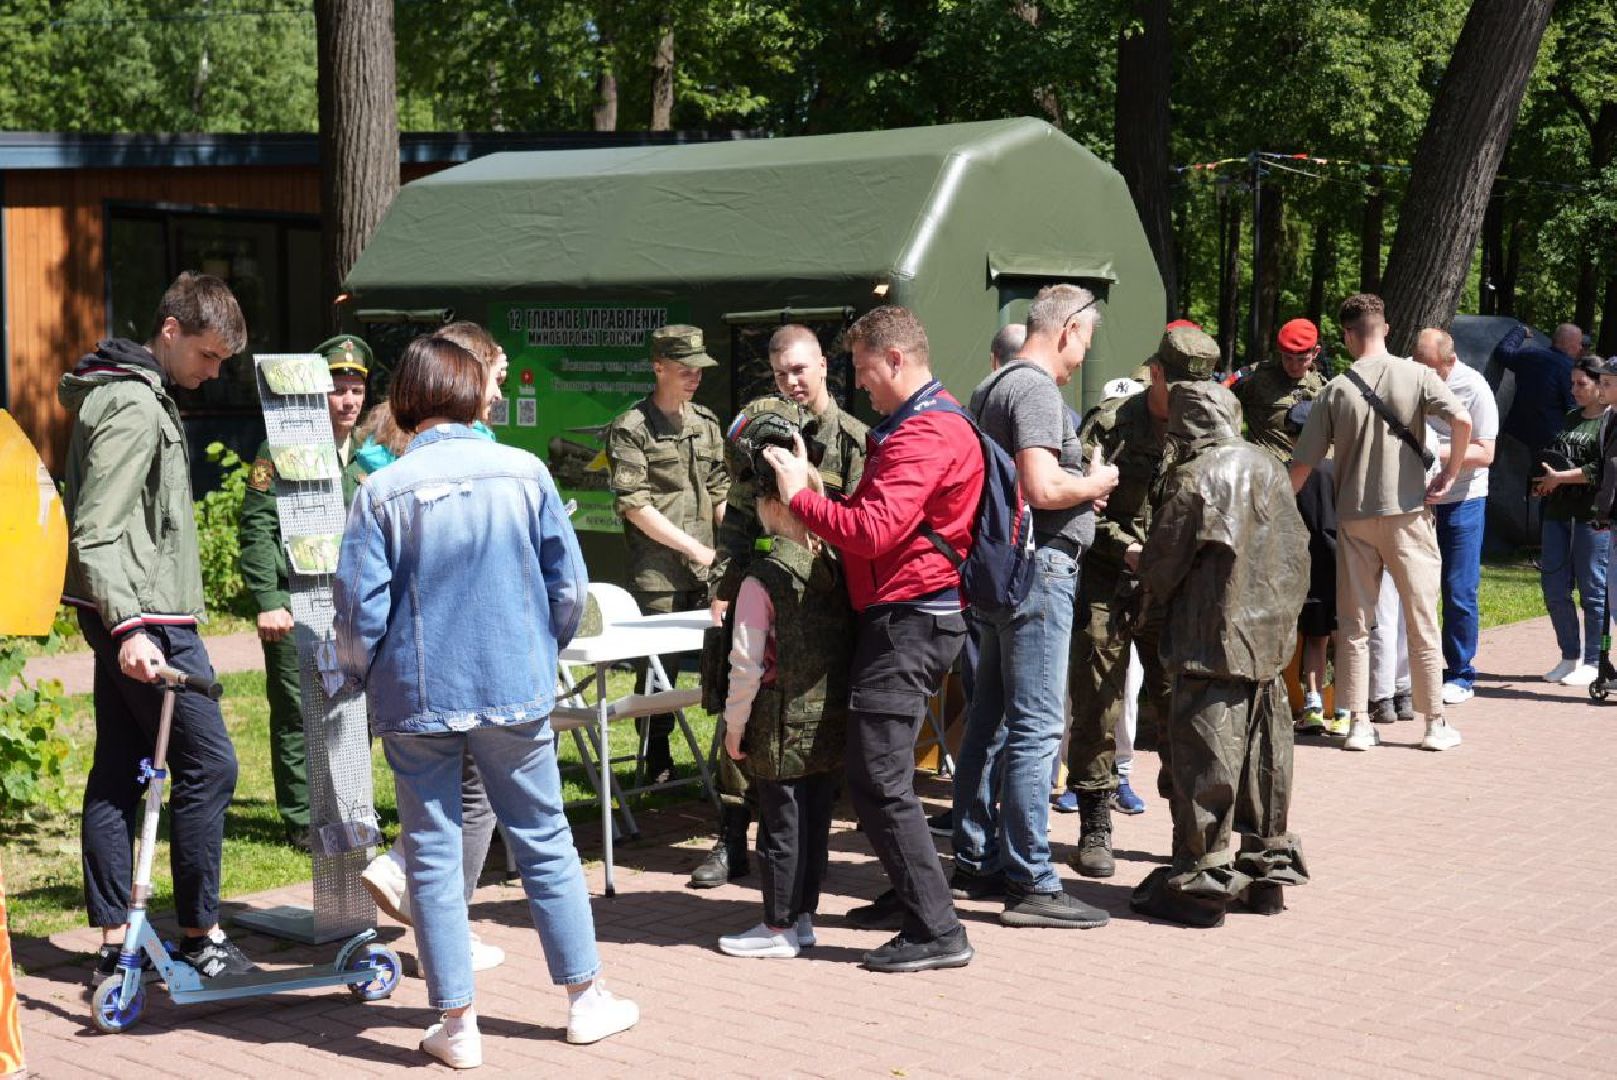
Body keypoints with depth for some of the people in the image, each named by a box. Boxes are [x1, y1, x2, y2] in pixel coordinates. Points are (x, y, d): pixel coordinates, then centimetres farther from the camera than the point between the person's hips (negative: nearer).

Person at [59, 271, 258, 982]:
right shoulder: (134, 405, -16)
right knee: (208, 765, -5)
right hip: (146, 619, -10)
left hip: (130, 618, 10)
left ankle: (115, 944, 12)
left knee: (119, 772, 9)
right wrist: (129, 626, -33)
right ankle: (200, 937, 2)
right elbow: (96, 533, -23)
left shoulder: (136, 392, 17)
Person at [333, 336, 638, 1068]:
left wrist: (359, 678, 9)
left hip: (416, 698, -1)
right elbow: (569, 586, -1)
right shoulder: (525, 473, -4)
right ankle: (586, 999, 21)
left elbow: (359, 607, -9)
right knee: (544, 839, 13)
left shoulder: (382, 492, -9)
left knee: (433, 855, 7)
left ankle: (456, 1023, 10)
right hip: (515, 691, 2)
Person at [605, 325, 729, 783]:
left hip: (707, 571, 5)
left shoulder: (706, 422, 14)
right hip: (658, 572, -5)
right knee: (659, 664, -1)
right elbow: (634, 505, -11)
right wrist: (695, 548, -13)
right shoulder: (631, 429, -5)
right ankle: (657, 758, 11)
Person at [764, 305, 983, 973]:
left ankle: (937, 931, -9)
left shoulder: (927, 434, -16)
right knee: (873, 770, 19)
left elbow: (873, 531, -25)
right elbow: (875, 522, 20)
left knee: (878, 779, -12)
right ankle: (910, 893, 31)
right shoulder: (908, 426, 22)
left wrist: (800, 496, -13)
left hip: (908, 619, -11)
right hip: (897, 616, 11)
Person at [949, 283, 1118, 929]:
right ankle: (1030, 885, -7)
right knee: (1036, 726, -8)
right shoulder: (1036, 389, -14)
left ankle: (976, 863, 22)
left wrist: (1080, 487, 18)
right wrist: (1096, 482, -6)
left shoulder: (992, 387, 17)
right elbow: (1041, 488, -24)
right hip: (1038, 567, -10)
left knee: (989, 721, 14)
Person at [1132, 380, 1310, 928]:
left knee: (1206, 758, -2)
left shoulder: (1193, 479, -14)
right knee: (1265, 754, 14)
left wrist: (1153, 592, 14)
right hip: (1271, 637, 7)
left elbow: (1161, 565, -7)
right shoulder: (1270, 468, 6)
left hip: (1213, 641, -7)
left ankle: (1201, 881, 2)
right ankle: (1269, 868, 24)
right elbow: (1296, 551, 12)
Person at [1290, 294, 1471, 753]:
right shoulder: (1416, 375, -3)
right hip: (1407, 511, -1)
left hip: (1353, 517, 1)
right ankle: (1435, 724, 10)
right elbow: (1461, 420, -18)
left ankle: (1358, 724, 7)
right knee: (1421, 620, 6)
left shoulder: (1335, 389, 0)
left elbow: (1303, 464, 0)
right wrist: (1449, 474, -4)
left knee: (1354, 624, 8)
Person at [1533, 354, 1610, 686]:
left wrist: (1560, 478, -14)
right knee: (1554, 588, 7)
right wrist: (1545, 481, 7)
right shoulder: (1571, 419, 18)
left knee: (1592, 590, 0)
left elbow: (1603, 469, -17)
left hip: (1593, 515, -7)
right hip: (1559, 511, 8)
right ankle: (1570, 656, 19)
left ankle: (1592, 663, 8)